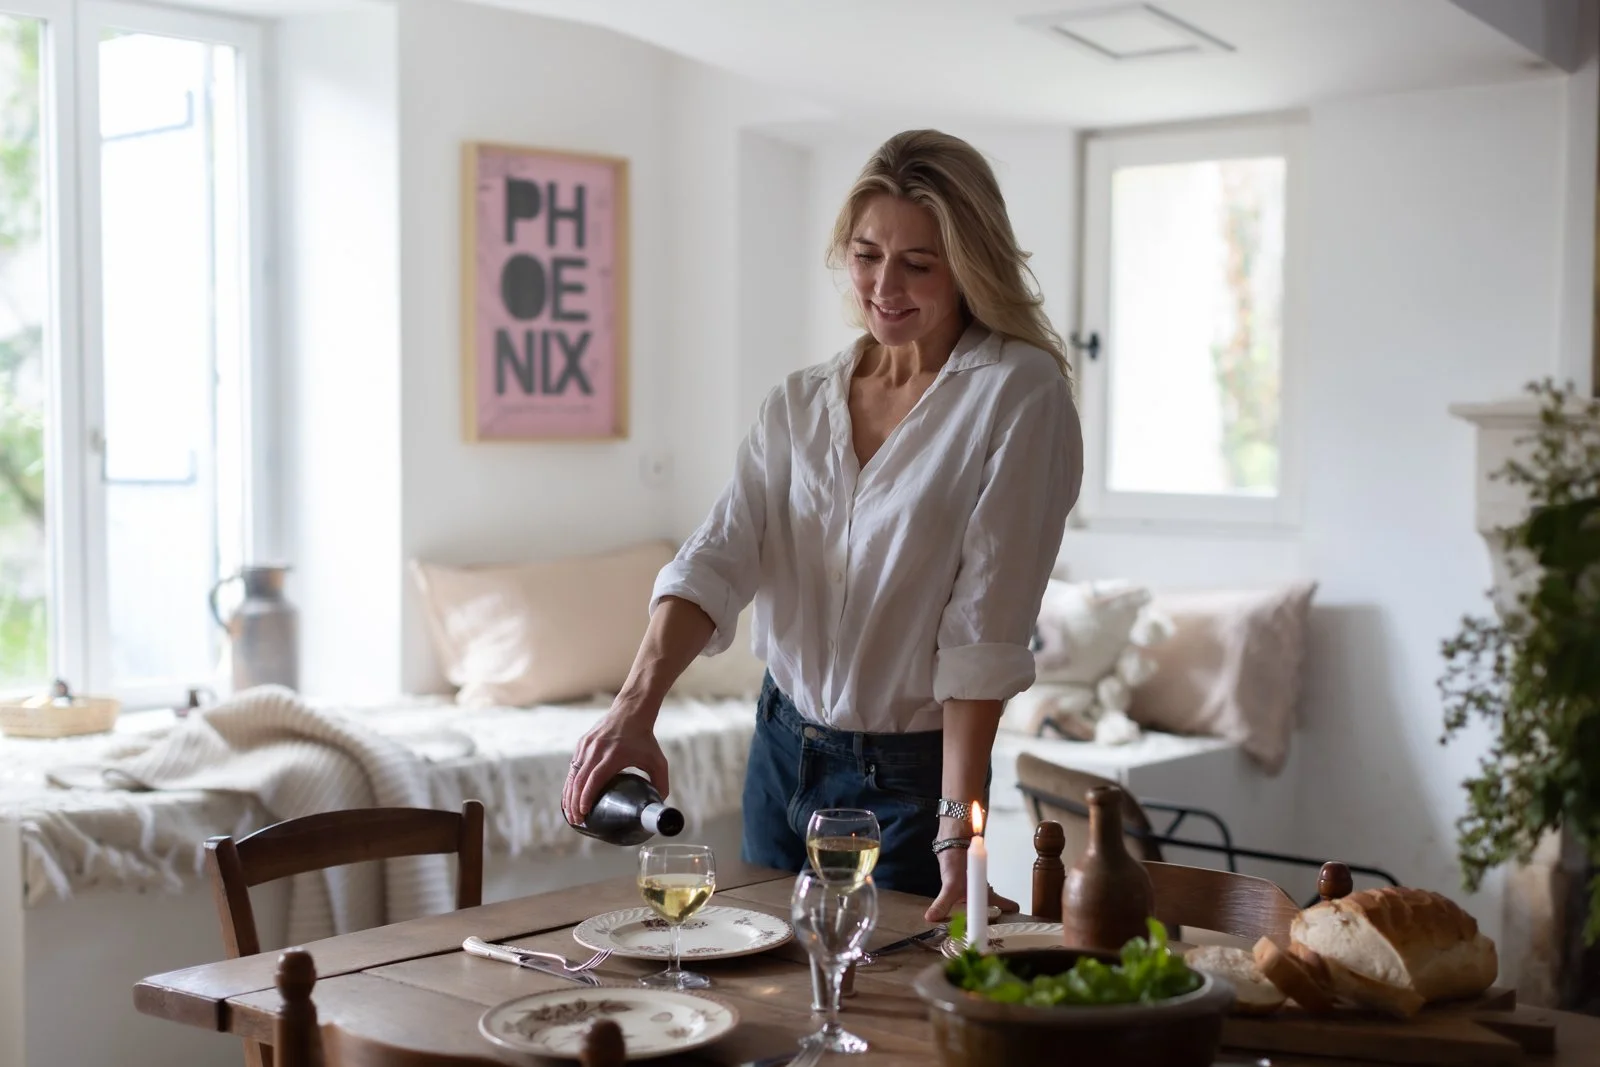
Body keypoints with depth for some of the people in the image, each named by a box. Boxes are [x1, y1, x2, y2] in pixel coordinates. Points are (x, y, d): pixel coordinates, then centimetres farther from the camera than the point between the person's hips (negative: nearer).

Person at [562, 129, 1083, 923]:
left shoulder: (1019, 392, -13)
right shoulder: (799, 403, 2)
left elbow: (985, 627, -19)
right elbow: (718, 558, -11)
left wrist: (958, 835, -23)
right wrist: (636, 706, -27)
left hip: (910, 776, -5)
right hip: (782, 754, 5)